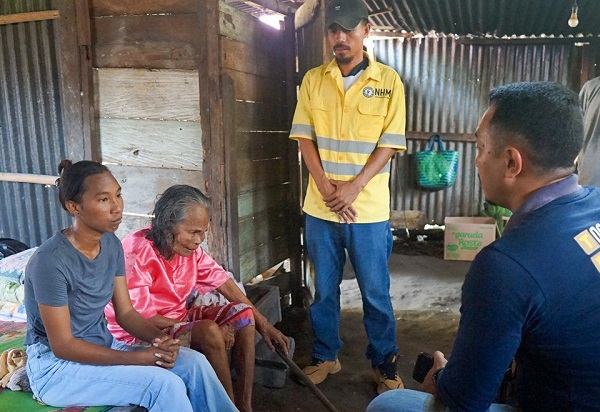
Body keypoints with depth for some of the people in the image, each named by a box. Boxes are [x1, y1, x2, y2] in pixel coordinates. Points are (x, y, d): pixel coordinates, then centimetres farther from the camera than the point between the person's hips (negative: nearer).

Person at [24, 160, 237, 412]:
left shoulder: (111, 244, -2)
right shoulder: (50, 261, -24)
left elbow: (125, 312, 2)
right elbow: (62, 345, -21)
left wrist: (160, 338, -17)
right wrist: (139, 358, -23)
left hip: (102, 348, 7)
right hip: (56, 366, -6)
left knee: (194, 362, -10)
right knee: (165, 385, -25)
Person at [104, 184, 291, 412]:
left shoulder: (188, 247, -5)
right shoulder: (137, 254, -26)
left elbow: (223, 282, 1)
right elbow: (142, 319, -24)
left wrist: (263, 324, 0)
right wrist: (201, 328, -22)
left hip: (178, 318, 8)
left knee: (243, 313, -9)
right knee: (209, 331, -31)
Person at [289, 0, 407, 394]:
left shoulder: (388, 81, -2)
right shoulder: (313, 80, 5)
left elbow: (389, 144, -5)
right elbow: (305, 138, 2)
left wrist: (353, 188, -15)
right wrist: (326, 189, -11)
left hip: (369, 210, -2)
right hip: (320, 208, 3)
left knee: (376, 292, 9)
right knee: (324, 290, 14)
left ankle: (385, 363, 28)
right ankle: (325, 356, 33)